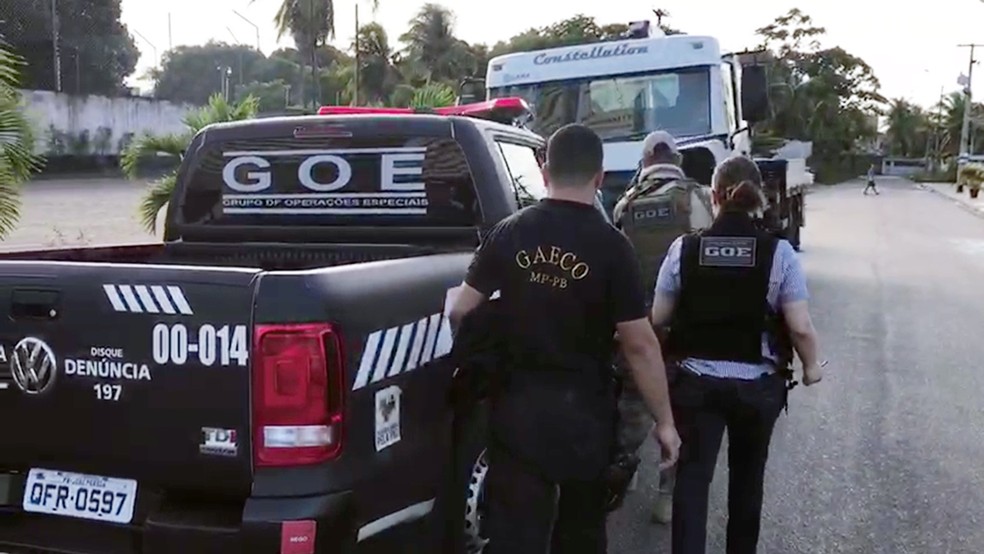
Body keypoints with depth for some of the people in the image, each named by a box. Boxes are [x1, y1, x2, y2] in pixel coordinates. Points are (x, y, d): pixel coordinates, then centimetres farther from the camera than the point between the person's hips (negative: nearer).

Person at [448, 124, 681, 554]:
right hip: (583, 410, -1)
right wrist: (664, 421, -2)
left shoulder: (509, 232, -3)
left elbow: (460, 313, 0)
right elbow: (639, 345, -11)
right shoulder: (611, 245, -12)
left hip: (517, 406, 2)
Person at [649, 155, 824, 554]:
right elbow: (800, 327, -11)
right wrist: (810, 366, 8)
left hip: (696, 380, -1)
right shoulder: (779, 252, -9)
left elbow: (658, 318, -1)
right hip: (758, 384, 1)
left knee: (692, 477, 6)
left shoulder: (684, 248, -7)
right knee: (747, 476, 22)